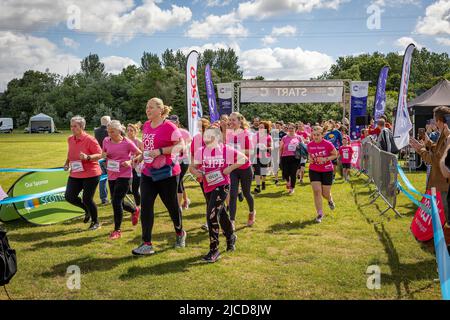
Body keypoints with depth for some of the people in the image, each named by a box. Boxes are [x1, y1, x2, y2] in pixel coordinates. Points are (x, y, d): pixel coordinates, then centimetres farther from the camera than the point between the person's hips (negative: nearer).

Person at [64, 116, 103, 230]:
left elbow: (99, 155, -14)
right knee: (69, 197, 0)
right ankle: (87, 210, 28)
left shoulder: (90, 140, -14)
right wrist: (67, 163, 7)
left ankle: (95, 222, 19)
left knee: (87, 199, -4)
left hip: (90, 174, -6)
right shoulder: (70, 139, 7)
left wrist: (87, 157, -30)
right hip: (75, 174, 7)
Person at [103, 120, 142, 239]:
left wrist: (130, 162, -17)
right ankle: (135, 210, 45)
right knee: (118, 202, 13)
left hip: (124, 175, -6)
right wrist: (104, 155, -6)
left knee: (116, 202, -10)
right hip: (111, 176, 6)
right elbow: (104, 154, 18)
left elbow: (140, 154, -2)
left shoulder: (127, 143, -11)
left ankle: (117, 230, 4)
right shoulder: (106, 141, 2)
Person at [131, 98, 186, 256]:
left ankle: (180, 233, 37)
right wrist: (141, 156, 4)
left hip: (167, 173, -6)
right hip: (148, 173, 6)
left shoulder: (169, 127, -14)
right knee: (146, 206, -4)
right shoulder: (146, 126, 8)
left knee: (171, 205, 9)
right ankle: (147, 244, 1)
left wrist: (160, 151, -25)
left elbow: (180, 145, -18)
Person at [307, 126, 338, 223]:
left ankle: (330, 200, 45)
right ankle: (320, 214, 2)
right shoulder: (310, 145, -3)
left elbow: (335, 154, -3)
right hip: (314, 170, 2)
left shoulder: (328, 144, -14)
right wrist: (310, 159, -6)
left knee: (325, 193, 6)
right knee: (316, 191, -9)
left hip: (327, 171, -2)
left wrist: (325, 159, -18)